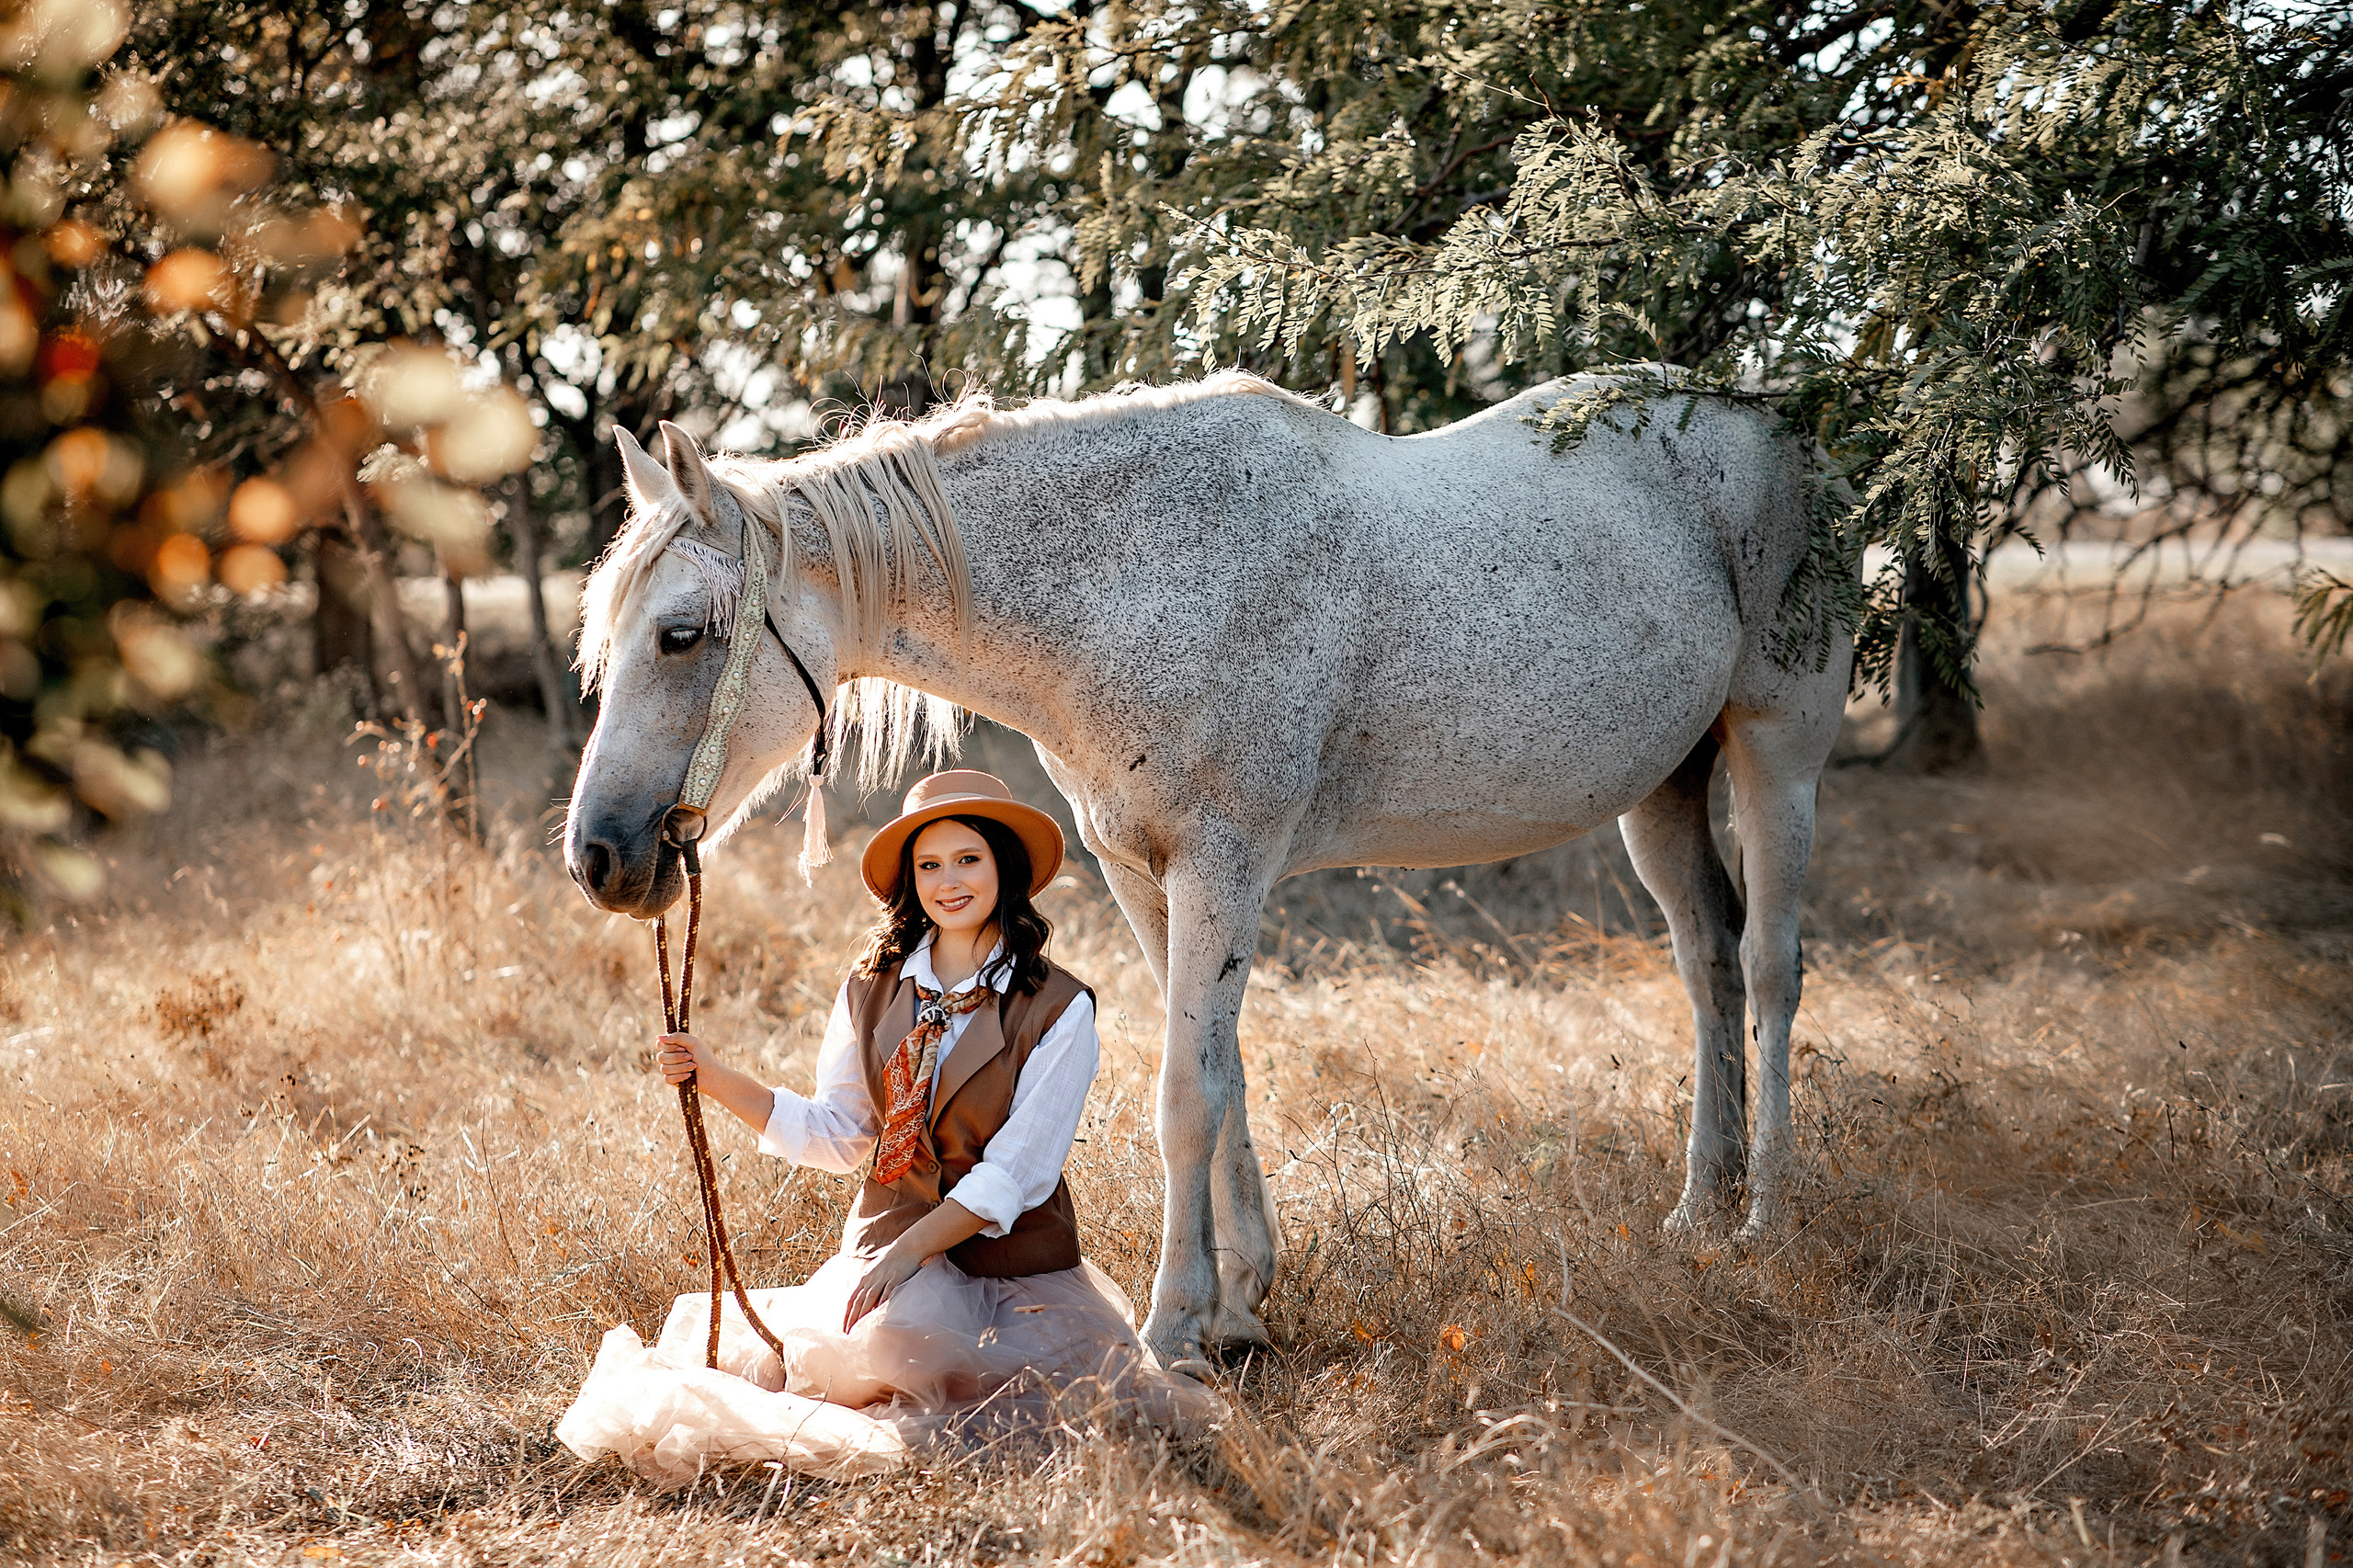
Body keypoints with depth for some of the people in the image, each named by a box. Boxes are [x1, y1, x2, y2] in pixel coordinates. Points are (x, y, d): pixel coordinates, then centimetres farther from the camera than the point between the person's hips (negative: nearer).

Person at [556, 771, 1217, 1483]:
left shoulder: (1058, 1008, -8)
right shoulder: (871, 990, 5)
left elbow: (1015, 1172, -12)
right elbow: (835, 1133, 10)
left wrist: (910, 1249, -21)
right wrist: (715, 1078, -2)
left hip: (1016, 1257, 0)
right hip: (893, 1234, 0)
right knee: (896, 1341, -34)